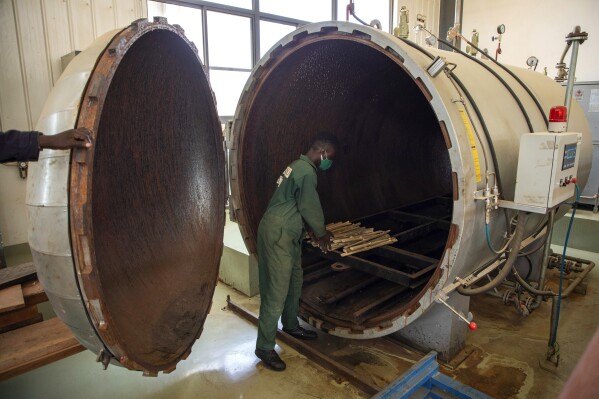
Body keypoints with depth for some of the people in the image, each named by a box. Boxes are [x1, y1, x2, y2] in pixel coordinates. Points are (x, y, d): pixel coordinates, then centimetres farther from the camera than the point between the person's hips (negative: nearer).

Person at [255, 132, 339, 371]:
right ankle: (264, 347, 6)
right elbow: (310, 207, -13)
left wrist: (310, 229, 19)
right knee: (277, 291, -5)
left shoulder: (299, 166, 16)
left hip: (287, 233, 11)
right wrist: (321, 233, 4)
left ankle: (291, 325, 38)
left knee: (295, 281, 20)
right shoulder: (307, 172, -18)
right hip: (277, 235, -11)